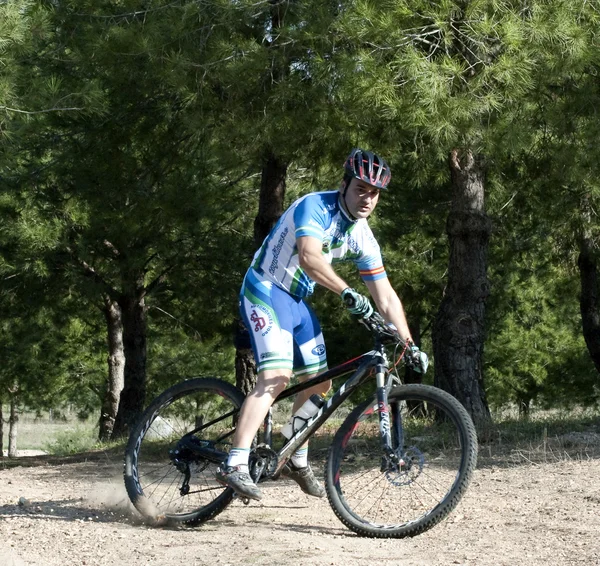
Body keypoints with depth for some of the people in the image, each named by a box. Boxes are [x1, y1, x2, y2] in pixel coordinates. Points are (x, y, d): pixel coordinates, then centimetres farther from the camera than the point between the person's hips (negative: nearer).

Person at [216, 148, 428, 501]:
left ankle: (297, 460, 31)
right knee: (277, 377, -25)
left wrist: (410, 345, -3)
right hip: (265, 290, -8)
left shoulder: (363, 239, 1)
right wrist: (349, 294, -50)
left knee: (320, 385, 11)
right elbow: (309, 257, -39)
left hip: (297, 301, 8)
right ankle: (235, 465, -29)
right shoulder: (316, 207, -21)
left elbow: (386, 297, 3)